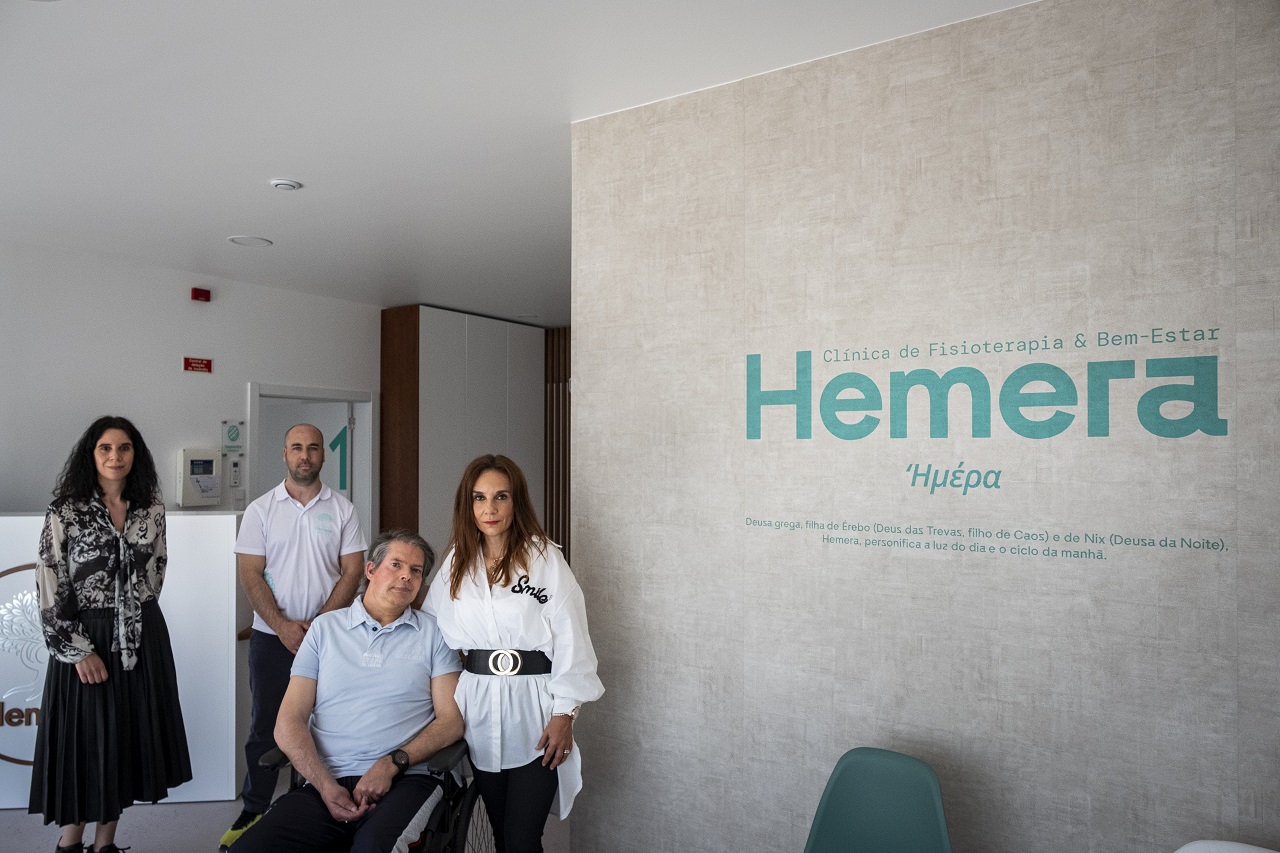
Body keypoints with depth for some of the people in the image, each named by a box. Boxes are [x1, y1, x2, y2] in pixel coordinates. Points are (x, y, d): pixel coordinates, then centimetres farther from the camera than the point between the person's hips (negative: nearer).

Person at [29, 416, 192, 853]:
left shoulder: (151, 509, 3)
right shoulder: (65, 512, -8)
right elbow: (50, 588, -10)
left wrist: (137, 613, 10)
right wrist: (79, 650, -12)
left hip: (142, 638, 4)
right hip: (84, 638, -3)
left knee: (129, 737, 10)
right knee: (84, 739, 5)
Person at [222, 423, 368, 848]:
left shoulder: (342, 509, 2)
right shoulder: (261, 509, 2)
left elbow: (352, 571, -2)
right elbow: (250, 574, -3)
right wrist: (283, 626, -12)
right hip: (271, 637, 0)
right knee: (265, 727, 9)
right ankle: (253, 812, 25)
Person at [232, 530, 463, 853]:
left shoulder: (433, 633, 11)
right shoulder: (325, 628, 14)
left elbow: (451, 721, 4)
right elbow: (288, 724, 8)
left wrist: (392, 764, -11)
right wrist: (326, 786, -8)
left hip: (404, 780, -3)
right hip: (326, 781, 3)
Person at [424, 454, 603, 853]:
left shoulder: (544, 558, -6)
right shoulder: (456, 562, 8)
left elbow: (571, 641, -8)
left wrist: (563, 715, -11)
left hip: (533, 709, -4)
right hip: (478, 709, 4)